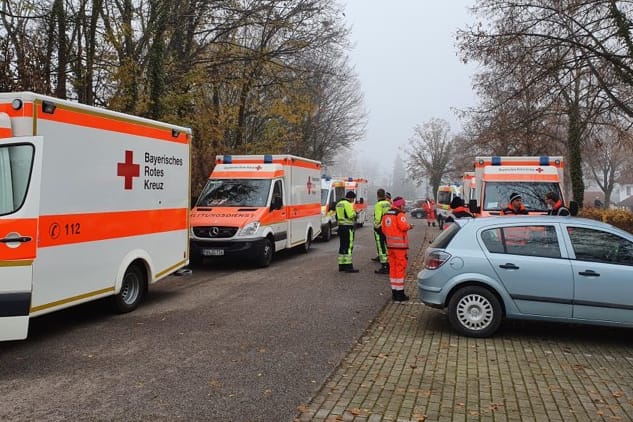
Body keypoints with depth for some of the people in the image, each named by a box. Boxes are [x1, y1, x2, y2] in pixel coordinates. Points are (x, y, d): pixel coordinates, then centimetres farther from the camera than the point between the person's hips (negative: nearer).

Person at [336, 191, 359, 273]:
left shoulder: (339, 203, 16)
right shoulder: (348, 204, -13)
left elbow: (337, 216, 20)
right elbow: (351, 215, -21)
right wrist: (355, 212, -2)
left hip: (340, 226, 9)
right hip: (348, 227, -9)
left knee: (342, 246, 13)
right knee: (348, 247, -8)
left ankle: (341, 265, 16)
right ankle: (348, 266, -11)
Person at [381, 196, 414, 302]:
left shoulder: (386, 215, 12)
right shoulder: (400, 214, -12)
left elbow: (383, 229, 14)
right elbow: (403, 226, -23)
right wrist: (409, 226, -4)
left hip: (390, 244, 8)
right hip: (400, 245, -8)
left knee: (392, 267, 13)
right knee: (400, 268, -2)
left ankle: (394, 292, 17)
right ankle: (400, 294, 0)